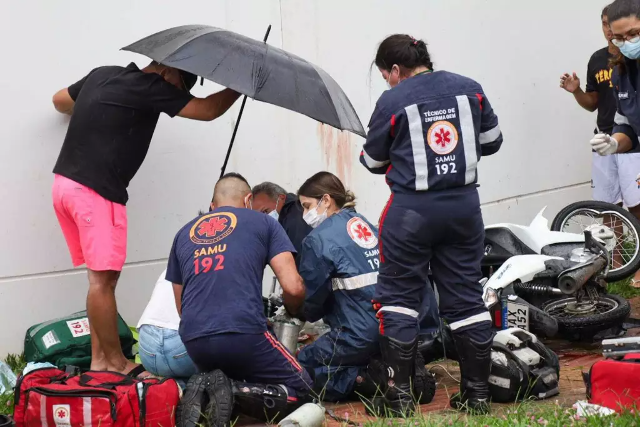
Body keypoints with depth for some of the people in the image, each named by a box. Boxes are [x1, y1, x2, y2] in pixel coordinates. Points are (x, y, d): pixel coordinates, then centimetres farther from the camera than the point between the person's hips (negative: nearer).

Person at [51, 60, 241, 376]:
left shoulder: (103, 74, 16)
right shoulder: (150, 88, -8)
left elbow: (60, 100, 30)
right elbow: (207, 110, -7)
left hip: (65, 183, 9)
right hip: (96, 191, -9)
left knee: (101, 277, 12)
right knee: (103, 279, -3)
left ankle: (99, 359, 15)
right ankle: (115, 364, 4)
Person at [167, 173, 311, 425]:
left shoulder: (184, 233, 23)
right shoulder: (262, 223, 11)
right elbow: (293, 288, 2)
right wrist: (292, 312, 24)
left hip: (193, 340, 5)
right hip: (243, 333, -5)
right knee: (299, 388, 13)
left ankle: (204, 393, -1)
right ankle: (231, 393, -12)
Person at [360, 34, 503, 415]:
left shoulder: (392, 101, -7)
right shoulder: (469, 89, 4)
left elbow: (374, 161, 1)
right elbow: (492, 141, 10)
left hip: (412, 209, -4)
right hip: (464, 205, 4)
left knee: (399, 296, 7)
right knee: (466, 296, 11)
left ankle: (400, 393, 5)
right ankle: (478, 391, 15)